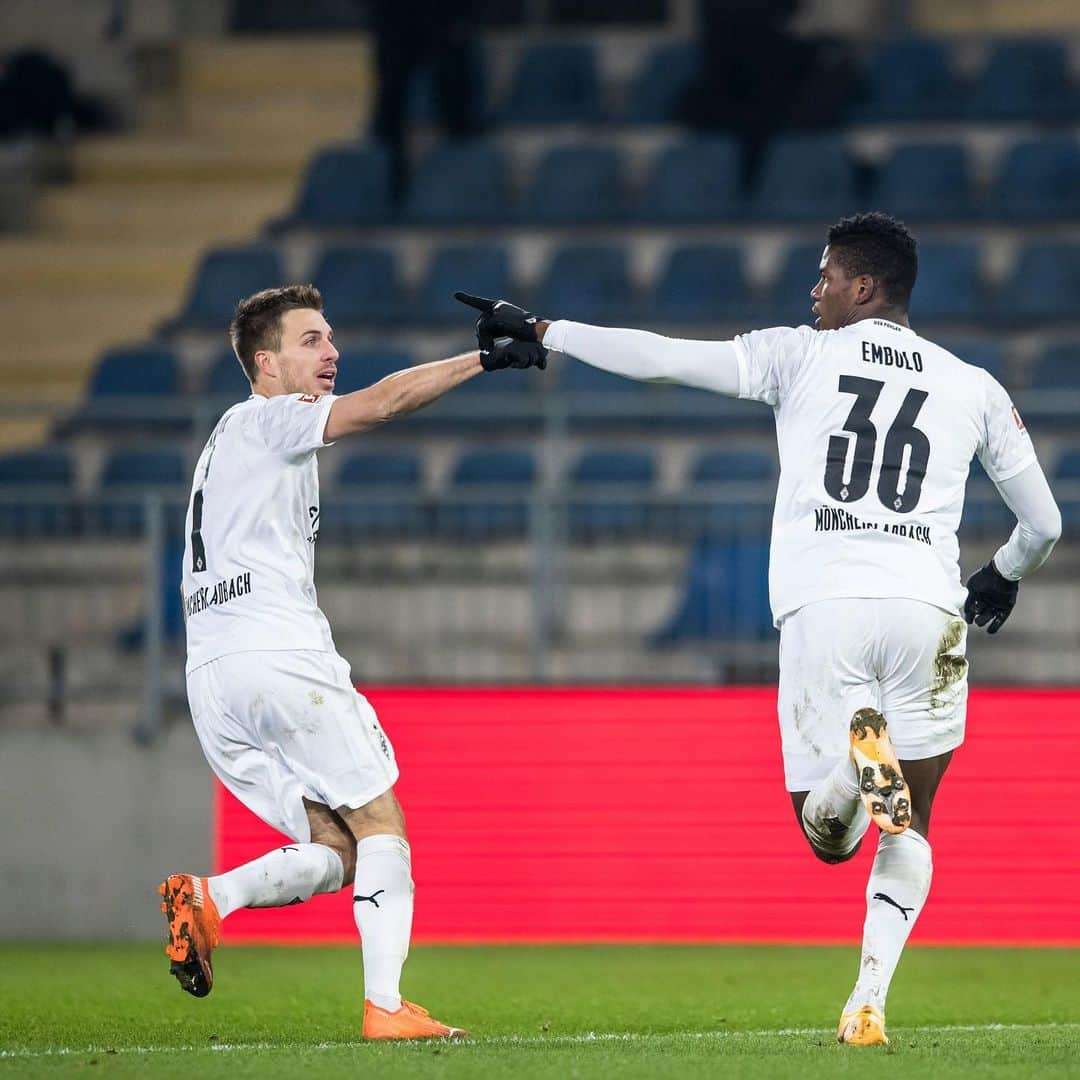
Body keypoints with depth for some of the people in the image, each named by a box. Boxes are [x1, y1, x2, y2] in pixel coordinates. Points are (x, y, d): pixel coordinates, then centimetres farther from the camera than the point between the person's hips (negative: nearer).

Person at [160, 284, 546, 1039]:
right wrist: (485, 360, -15)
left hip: (211, 679, 8)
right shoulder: (266, 421, 0)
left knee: (335, 851, 7)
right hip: (276, 655, -8)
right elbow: (382, 403, -15)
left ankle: (209, 897, -15)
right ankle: (385, 1005, -13)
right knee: (379, 822, -3)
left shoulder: (236, 441, 28)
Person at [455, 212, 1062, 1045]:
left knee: (828, 836, 9)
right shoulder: (973, 388, 17)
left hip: (824, 604, -1)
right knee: (909, 827, 15)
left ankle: (857, 759, -28)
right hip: (927, 604, 1)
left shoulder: (801, 356, 11)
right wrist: (1004, 576, 46)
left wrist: (539, 331, 17)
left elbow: (662, 358, 6)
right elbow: (1044, 522, 23)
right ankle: (870, 1002, -5)